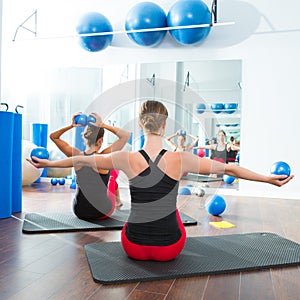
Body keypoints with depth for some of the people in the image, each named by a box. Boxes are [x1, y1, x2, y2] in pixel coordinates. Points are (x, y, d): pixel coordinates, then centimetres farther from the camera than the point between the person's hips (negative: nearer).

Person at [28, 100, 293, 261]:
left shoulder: (127, 159, -14)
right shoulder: (180, 159, -16)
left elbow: (83, 160, 0)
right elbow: (227, 168, -7)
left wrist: (48, 163, 16)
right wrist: (268, 178, 6)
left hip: (134, 247, 1)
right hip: (170, 248, 0)